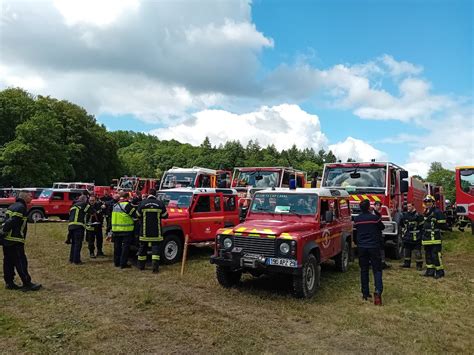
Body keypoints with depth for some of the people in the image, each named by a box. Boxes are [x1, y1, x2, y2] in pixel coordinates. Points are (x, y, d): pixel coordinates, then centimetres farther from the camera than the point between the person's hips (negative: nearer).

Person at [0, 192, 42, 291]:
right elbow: (11, 222, -21)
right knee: (21, 262, -7)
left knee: (8, 262, 13)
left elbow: (8, 221, 17)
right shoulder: (21, 207, -14)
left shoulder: (12, 206, 18)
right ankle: (27, 284, -4)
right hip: (15, 241, -10)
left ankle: (9, 283, 20)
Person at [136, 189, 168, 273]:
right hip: (156, 231, -1)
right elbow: (165, 216, 2)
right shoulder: (160, 204, -5)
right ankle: (155, 266, -8)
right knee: (156, 247, 4)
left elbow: (138, 215, 0)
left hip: (144, 231, 1)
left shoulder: (142, 203, -6)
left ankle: (141, 266, 24)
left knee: (143, 247, 15)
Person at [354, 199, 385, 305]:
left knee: (364, 270, 10)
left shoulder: (356, 219, 0)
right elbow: (382, 227, 4)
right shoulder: (374, 217, -10)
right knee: (377, 269, 2)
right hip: (373, 246, -3)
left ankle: (365, 293, 13)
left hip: (362, 247, 3)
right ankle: (378, 291, -16)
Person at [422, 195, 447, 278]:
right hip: (426, 238, 9)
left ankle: (440, 271, 2)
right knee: (428, 255, 13)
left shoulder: (437, 212, -9)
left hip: (435, 238, -9)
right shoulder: (426, 213, 17)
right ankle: (430, 270, 21)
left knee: (435, 255, -8)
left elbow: (443, 225, -11)